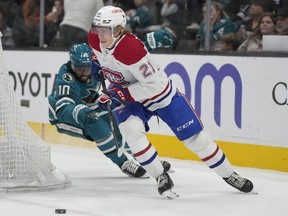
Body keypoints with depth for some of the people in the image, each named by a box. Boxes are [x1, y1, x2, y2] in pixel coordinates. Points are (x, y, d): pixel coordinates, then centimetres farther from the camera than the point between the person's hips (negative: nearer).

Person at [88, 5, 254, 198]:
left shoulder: (130, 48, -36)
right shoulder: (94, 40, -14)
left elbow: (153, 85, -33)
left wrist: (121, 94, -32)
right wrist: (97, 67, 5)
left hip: (161, 94, -5)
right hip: (130, 97, 6)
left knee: (195, 137, 1)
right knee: (131, 129, -25)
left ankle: (229, 175, 21)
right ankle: (161, 178, -11)